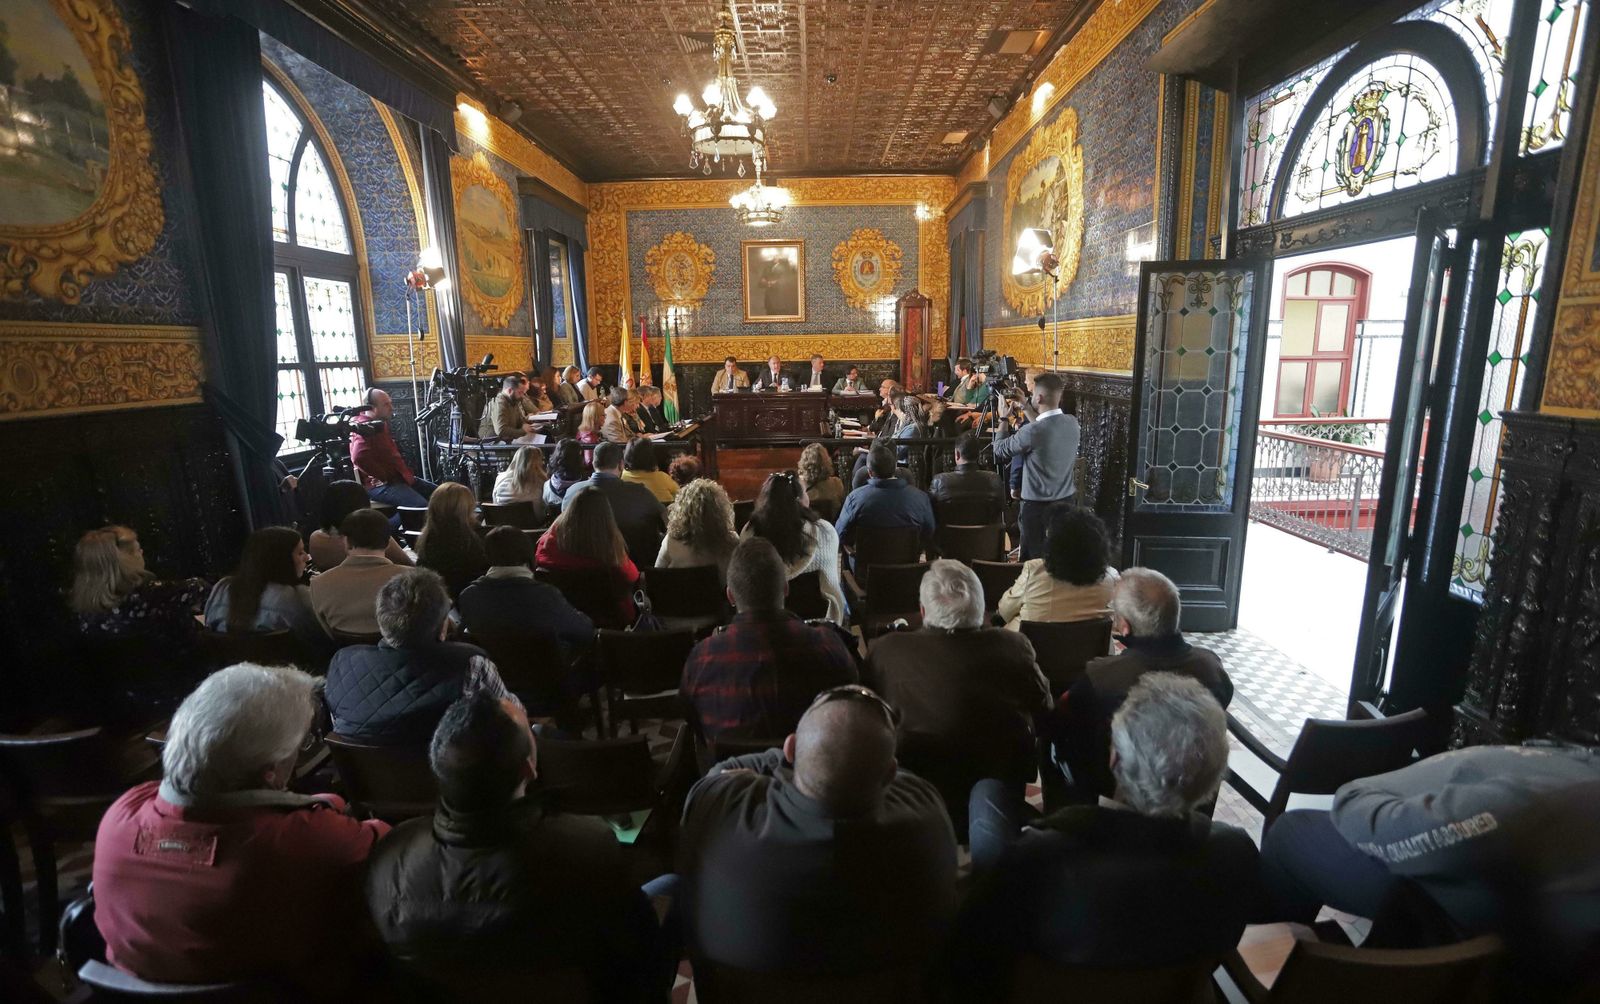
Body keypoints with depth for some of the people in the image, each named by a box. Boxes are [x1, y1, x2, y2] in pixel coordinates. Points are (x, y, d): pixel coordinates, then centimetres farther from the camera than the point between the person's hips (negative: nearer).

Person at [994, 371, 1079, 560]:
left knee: (1035, 560, 5)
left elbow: (1000, 451, -8)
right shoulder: (1072, 423, -2)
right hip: (1067, 501, 6)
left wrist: (1003, 420, 7)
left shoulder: (1032, 431, -22)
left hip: (1038, 506, -6)